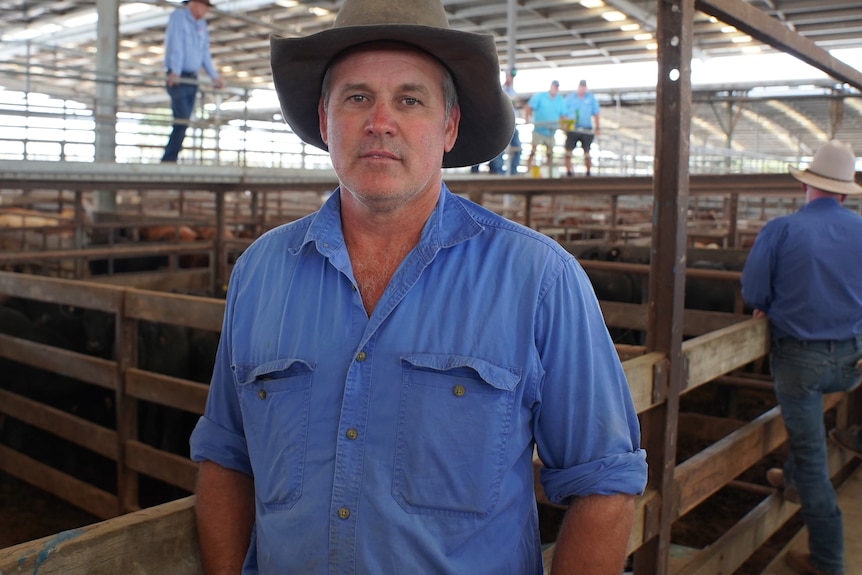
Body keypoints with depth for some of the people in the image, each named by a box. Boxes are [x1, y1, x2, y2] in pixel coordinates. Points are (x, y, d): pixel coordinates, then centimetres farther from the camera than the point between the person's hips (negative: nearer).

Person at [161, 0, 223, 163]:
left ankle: (169, 159, 5)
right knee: (182, 120, -16)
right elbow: (176, 45, -16)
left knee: (183, 121, 3)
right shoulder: (178, 16, -4)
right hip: (178, 78, -7)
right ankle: (168, 159, -12)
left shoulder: (201, 23, 17)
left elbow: (205, 52, 20)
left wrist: (214, 76, 14)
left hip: (193, 79, 7)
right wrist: (175, 71, -25)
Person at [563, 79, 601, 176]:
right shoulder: (570, 98, 6)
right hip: (572, 129, 0)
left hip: (587, 130, 0)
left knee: (587, 152, 6)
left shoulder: (591, 98, 6)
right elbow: (564, 114, 7)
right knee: (568, 151, -6)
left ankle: (588, 172, 15)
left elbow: (595, 114, 7)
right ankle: (568, 172, 0)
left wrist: (597, 127, 2)